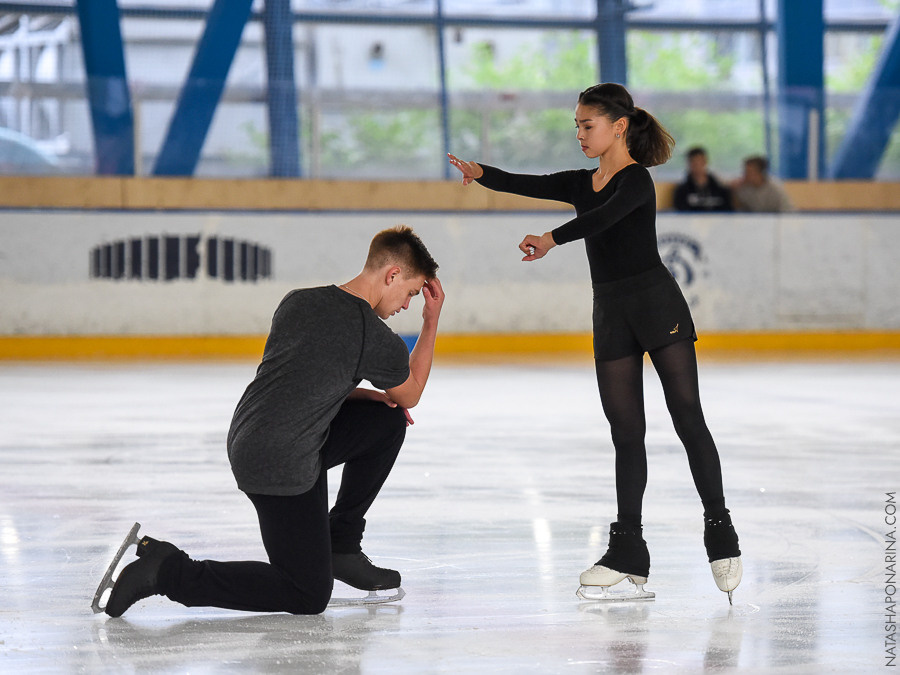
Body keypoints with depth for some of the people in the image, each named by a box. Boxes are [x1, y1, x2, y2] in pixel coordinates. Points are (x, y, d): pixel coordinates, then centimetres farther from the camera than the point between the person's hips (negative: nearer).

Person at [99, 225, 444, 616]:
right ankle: (168, 571, -7)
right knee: (309, 597, 0)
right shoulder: (379, 343, -14)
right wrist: (432, 321, 13)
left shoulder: (297, 302, 7)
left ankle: (341, 544, 25)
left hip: (245, 440, 9)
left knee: (387, 420, 18)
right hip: (283, 468, -9)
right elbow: (410, 395, 9)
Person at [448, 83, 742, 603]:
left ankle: (720, 530, 4)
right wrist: (481, 173, -16)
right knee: (626, 431, 5)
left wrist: (553, 238, -39)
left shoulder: (637, 180, -9)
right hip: (611, 313, 7)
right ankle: (629, 550, 6)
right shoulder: (583, 184, 13)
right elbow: (528, 185, 0)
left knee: (688, 418, -4)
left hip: (657, 304, -7)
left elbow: (603, 218, -28)